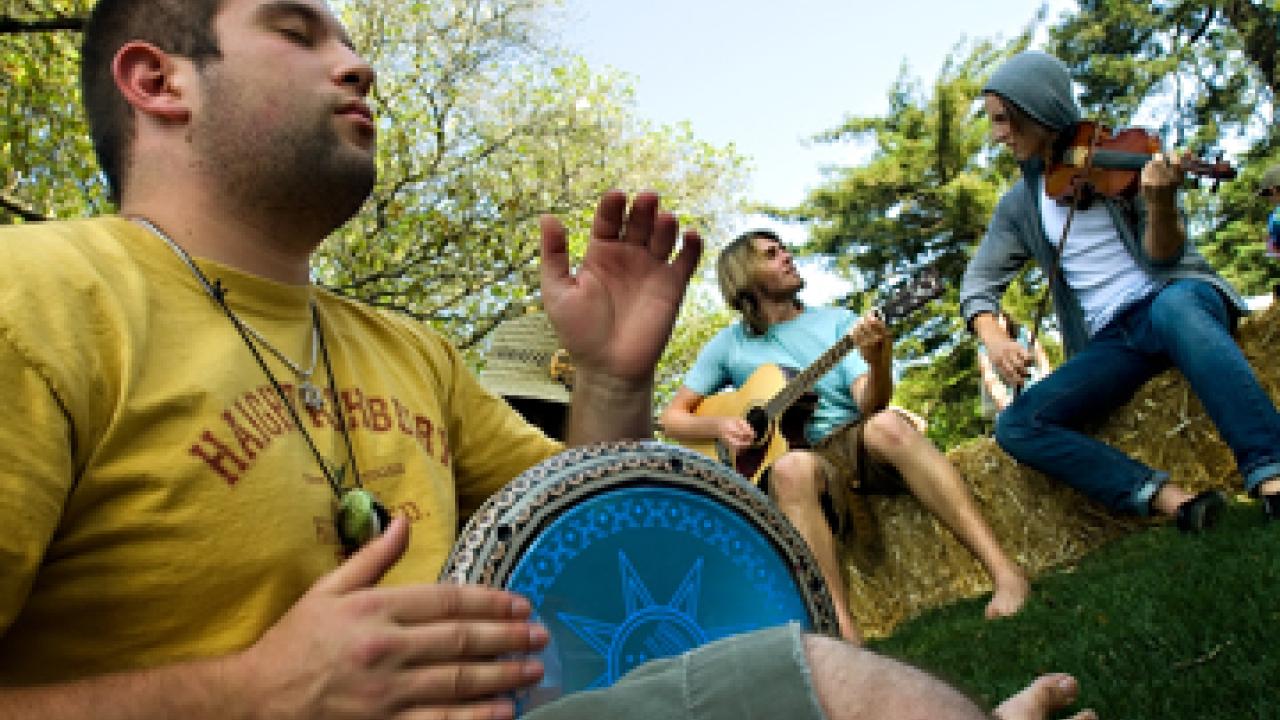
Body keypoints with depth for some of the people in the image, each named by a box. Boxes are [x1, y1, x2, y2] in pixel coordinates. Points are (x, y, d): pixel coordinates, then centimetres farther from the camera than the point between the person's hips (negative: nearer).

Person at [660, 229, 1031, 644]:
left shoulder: (837, 322, 13)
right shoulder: (731, 345, 13)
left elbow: (870, 406, -2)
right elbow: (671, 419, 15)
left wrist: (878, 363, -23)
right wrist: (719, 426, -5)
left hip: (854, 441, 1)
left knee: (888, 426, -35)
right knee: (793, 470, -38)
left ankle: (1005, 573, -38)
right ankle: (844, 633, -46)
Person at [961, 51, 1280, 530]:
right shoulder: (1019, 205, 12)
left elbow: (1162, 258, -8)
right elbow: (980, 279, 9)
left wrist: (1161, 205, -30)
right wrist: (991, 336, -11)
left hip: (1177, 292, -4)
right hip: (1111, 341, 4)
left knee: (1171, 308, -42)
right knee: (1015, 427, -19)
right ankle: (1170, 498, -29)